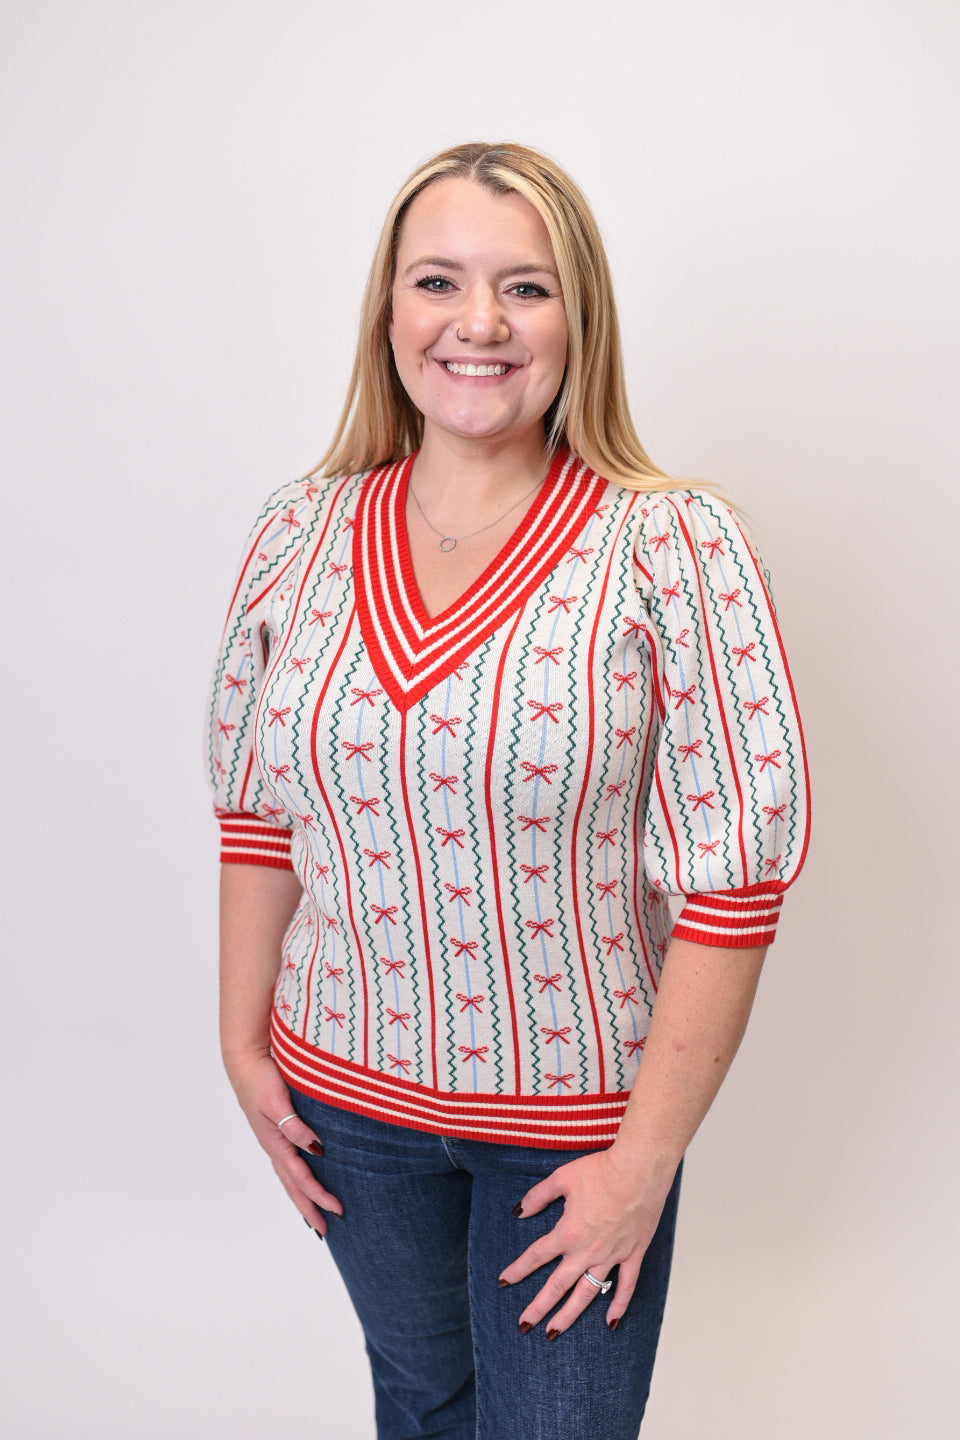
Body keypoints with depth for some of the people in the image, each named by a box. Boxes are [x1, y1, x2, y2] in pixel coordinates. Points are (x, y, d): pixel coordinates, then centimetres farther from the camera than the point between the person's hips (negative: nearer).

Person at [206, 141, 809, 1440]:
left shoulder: (673, 546, -17)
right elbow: (256, 810, 5)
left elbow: (735, 870, -17)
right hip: (347, 1088, 4)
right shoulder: (298, 537, -4)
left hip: (577, 1107, -3)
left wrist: (647, 1158, -15)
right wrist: (244, 1045, 4)